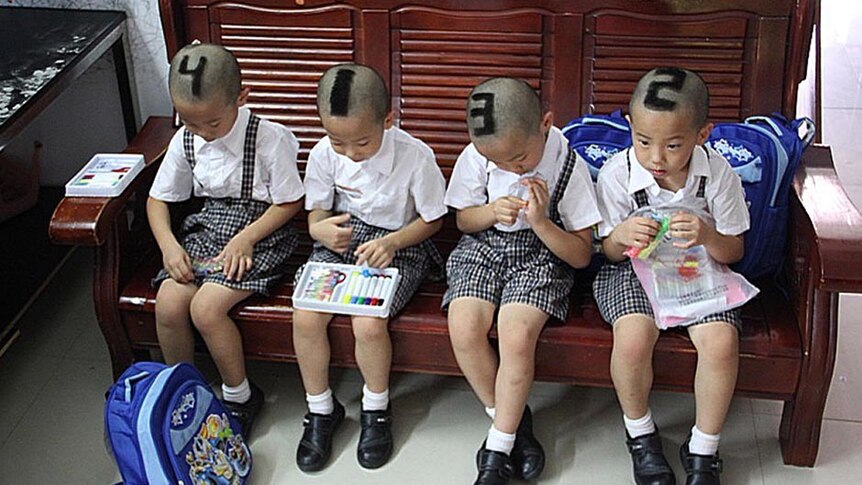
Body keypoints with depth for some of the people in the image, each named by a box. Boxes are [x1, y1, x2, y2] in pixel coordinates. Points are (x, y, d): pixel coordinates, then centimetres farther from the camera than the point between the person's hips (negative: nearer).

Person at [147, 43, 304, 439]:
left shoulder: (270, 139, -17)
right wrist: (168, 244, -8)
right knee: (168, 303, -16)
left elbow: (290, 202, -9)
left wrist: (246, 239, -18)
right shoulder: (185, 140, -1)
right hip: (208, 229, 5)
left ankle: (239, 396, 0)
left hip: (259, 233, -5)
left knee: (206, 307, -23)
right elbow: (158, 198, 9)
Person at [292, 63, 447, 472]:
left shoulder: (415, 157, -19)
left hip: (398, 246, -3)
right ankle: (321, 410, 7)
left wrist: (391, 242, -22)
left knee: (368, 323, -27)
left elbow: (432, 219, -6)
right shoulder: (324, 154, -9)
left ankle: (376, 409, 5)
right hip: (339, 239, 4)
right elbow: (317, 211, 4)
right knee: (305, 317, -19)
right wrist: (322, 228, -21)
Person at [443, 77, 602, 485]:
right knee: (464, 330, -23)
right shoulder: (476, 155, -8)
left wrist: (540, 222, -25)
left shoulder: (568, 166, -14)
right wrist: (492, 211, -14)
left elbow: (582, 256, -9)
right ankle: (513, 420, 2)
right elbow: (463, 219, 8)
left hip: (541, 254, -3)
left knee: (517, 336, -28)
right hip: (483, 247, 3)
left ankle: (497, 451, -9)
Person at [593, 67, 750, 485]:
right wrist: (621, 237, -28)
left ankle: (703, 450, 1)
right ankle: (640, 434, 2)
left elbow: (733, 251, -4)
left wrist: (708, 237, -27)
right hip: (634, 270, -1)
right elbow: (609, 251, -3)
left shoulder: (717, 173, -11)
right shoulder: (616, 174, -14)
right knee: (632, 338, -30)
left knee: (721, 341, -25)